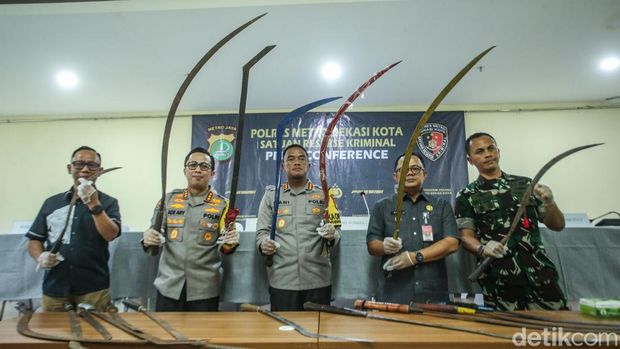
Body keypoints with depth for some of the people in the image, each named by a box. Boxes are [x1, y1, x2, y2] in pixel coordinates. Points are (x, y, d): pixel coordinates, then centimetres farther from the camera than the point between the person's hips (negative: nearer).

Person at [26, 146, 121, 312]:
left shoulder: (108, 202, -1)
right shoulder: (51, 203, 9)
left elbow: (110, 235, -15)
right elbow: (35, 239, 13)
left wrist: (93, 204, -23)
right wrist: (40, 257, -7)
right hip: (54, 288, 3)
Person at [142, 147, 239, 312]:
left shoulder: (222, 204, 0)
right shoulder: (168, 199, 5)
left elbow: (224, 247, -1)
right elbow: (155, 232, 4)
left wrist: (229, 244, -23)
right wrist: (148, 240, -18)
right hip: (169, 286, 2)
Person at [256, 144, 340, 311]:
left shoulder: (324, 195, 7)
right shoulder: (271, 195, 8)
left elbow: (336, 231, 6)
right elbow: (262, 231, 7)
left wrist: (332, 234, -16)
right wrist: (263, 244, -15)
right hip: (282, 281, 0)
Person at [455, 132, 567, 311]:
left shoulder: (525, 184, 11)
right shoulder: (466, 196, 5)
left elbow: (557, 226, 12)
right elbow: (466, 236, -1)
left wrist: (549, 203, -8)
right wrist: (483, 248, -22)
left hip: (539, 272, 2)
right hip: (498, 279, -2)